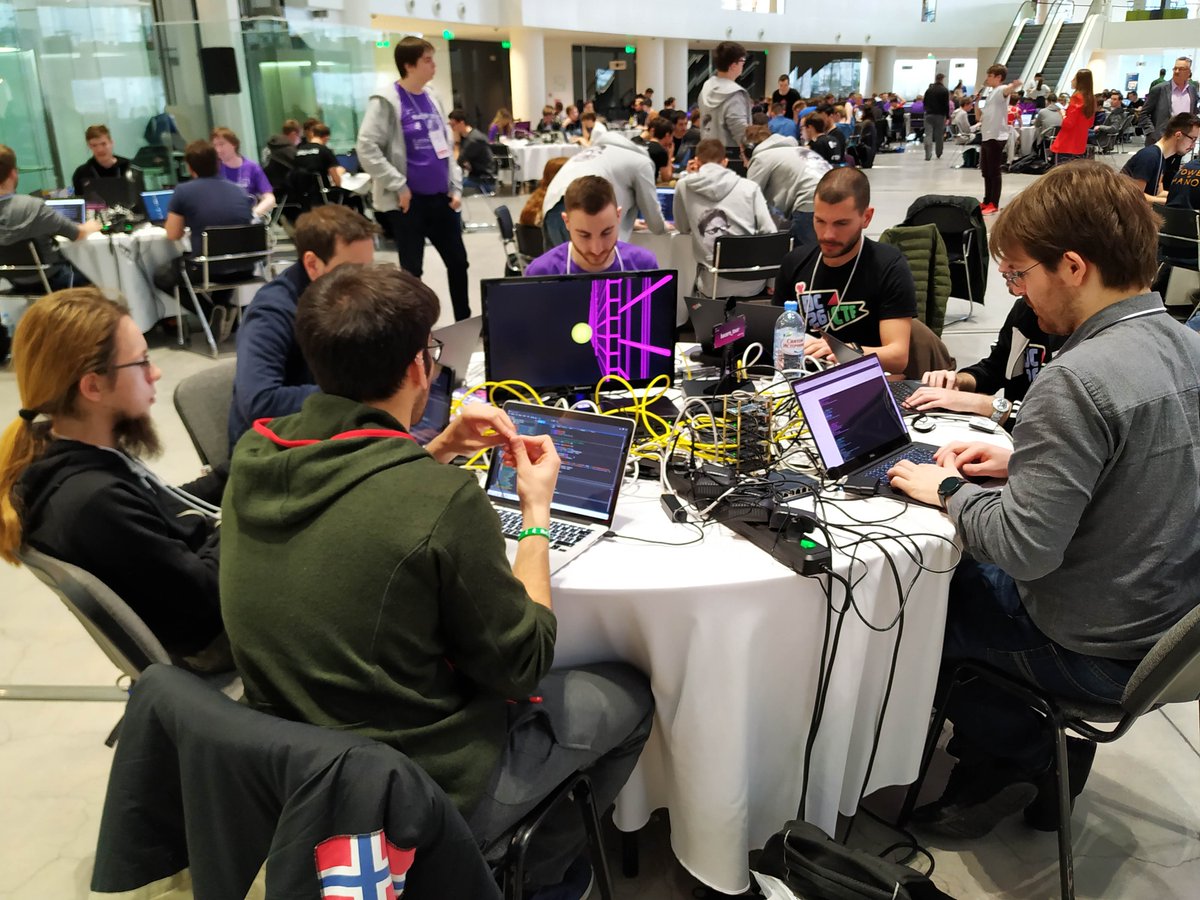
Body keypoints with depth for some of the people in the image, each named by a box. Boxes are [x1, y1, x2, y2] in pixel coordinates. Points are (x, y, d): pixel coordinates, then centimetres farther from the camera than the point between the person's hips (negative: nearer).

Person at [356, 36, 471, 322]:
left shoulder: (432, 98, 11)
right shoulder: (386, 102, -9)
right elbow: (367, 149, -15)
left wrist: (456, 187, 7)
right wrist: (399, 186, -17)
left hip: (440, 197, 6)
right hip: (409, 201, -6)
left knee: (458, 261, 10)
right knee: (412, 269, 2)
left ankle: (465, 323, 25)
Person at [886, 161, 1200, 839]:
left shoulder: (1080, 379, -30)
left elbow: (1024, 548, -29)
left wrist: (949, 489, -13)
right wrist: (1021, 462, 6)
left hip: (1097, 653, -8)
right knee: (965, 569, 25)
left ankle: (1030, 755, 24)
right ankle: (1049, 758, 28)